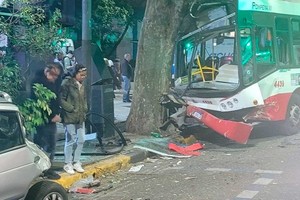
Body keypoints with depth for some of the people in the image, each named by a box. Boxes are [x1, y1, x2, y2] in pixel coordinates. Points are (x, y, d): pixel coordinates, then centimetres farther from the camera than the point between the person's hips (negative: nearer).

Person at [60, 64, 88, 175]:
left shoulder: (81, 84, 9)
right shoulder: (67, 83, -14)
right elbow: (61, 100, -16)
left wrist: (84, 109, 8)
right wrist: (72, 109, -16)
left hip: (80, 117, 7)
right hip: (70, 117, -7)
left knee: (81, 140, 10)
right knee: (71, 141, 1)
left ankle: (76, 162, 24)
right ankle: (68, 164, 15)